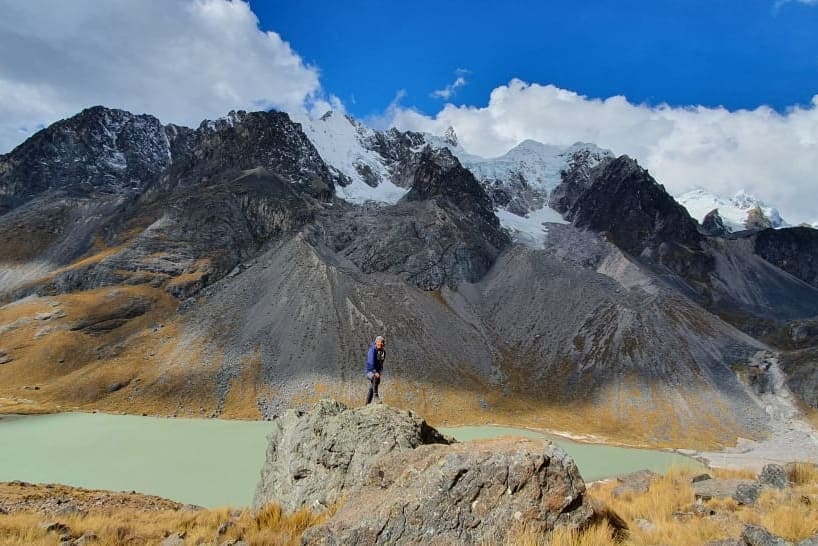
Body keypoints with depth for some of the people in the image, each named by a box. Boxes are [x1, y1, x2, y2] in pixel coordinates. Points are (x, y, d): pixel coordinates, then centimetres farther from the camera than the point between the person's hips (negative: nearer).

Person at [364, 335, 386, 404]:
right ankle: (375, 396, -35)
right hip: (370, 371, -7)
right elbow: (371, 361, -23)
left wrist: (380, 372, 4)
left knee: (371, 389, 12)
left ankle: (367, 404, 22)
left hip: (377, 372, 7)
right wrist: (375, 372, -31)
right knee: (376, 377, -37)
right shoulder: (372, 350, -15)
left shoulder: (383, 352, 7)